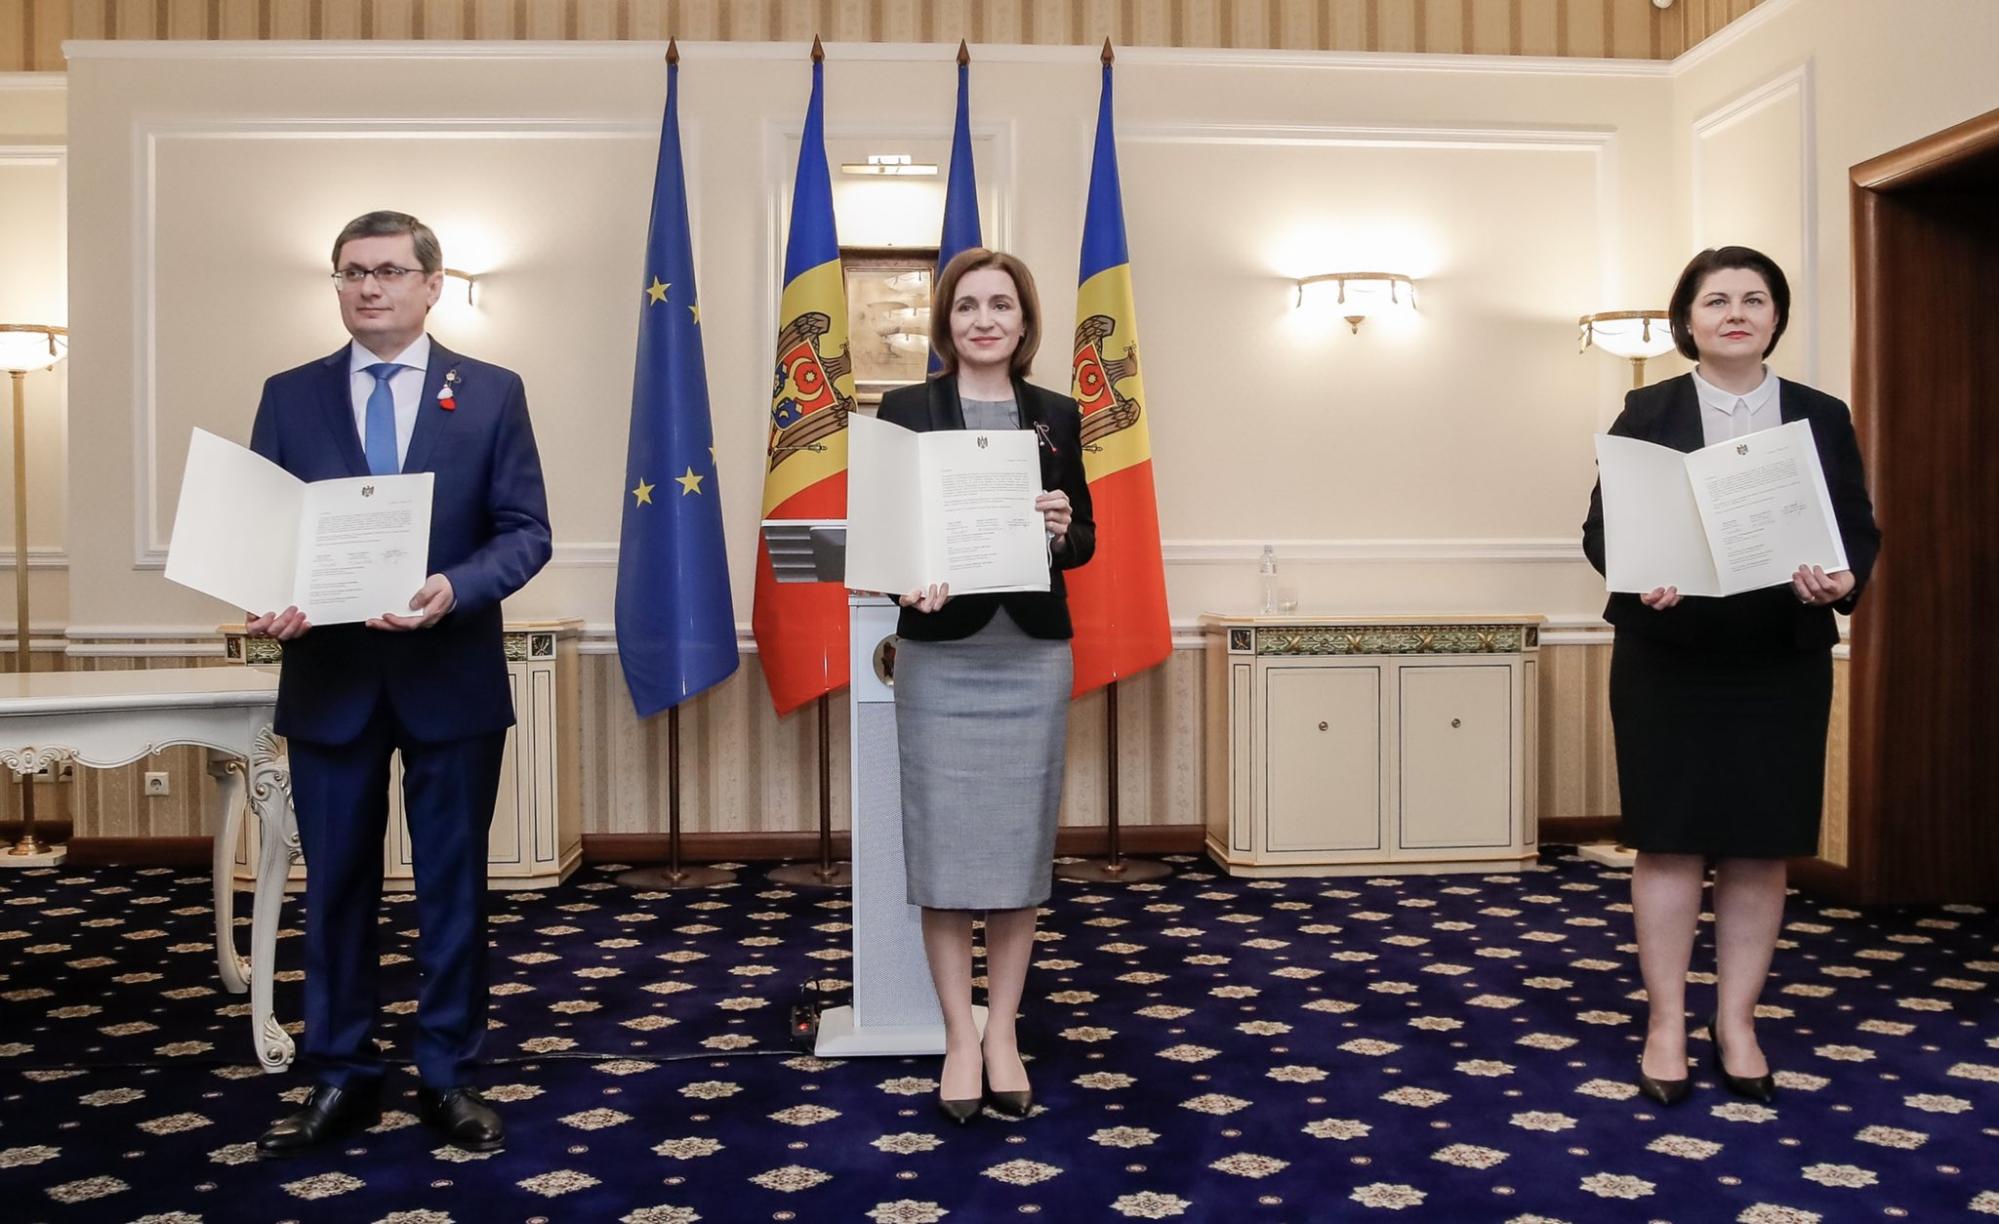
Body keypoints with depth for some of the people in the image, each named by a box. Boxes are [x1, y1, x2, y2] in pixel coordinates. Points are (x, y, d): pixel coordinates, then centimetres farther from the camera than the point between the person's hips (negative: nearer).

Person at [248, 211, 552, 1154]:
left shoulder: (492, 393, 1)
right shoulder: (289, 397, 7)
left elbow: (527, 531, -4)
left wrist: (454, 589, -22)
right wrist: (269, 602, -16)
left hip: (452, 677, -1)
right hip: (329, 677, 2)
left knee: (452, 884, 8)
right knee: (335, 886, 10)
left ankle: (448, 1076, 22)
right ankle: (341, 1077, 24)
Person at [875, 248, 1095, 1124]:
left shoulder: (1057, 416, 8)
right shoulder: (905, 410, 2)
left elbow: (1084, 541, 10)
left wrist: (1063, 530, -12)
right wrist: (905, 582, -21)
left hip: (1032, 655, 2)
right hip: (940, 655, -2)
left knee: (1019, 846, 7)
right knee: (945, 848, 1)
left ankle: (1003, 1031, 20)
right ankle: (959, 1037, 14)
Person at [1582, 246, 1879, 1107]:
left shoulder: (1822, 417, 8)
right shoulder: (1647, 413, 3)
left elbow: (1860, 531, 6)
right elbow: (1600, 528, -1)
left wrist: (1842, 582, -16)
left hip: (1782, 663, 2)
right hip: (1668, 658, -2)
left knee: (1761, 845, 6)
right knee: (1669, 839, 2)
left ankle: (1736, 1024, 20)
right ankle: (1666, 1024, 14)